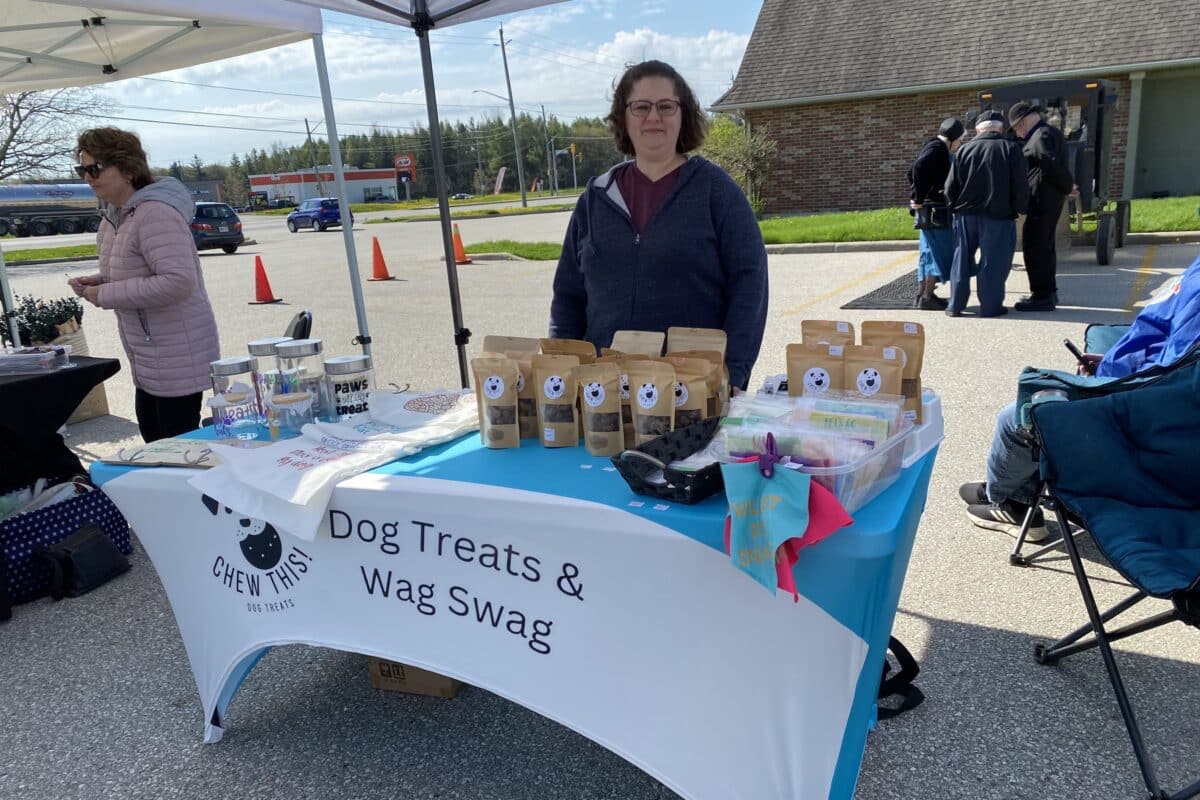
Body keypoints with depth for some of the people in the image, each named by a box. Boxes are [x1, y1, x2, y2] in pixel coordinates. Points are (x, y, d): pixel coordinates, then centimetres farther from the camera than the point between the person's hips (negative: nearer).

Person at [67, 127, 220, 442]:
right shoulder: (115, 214, 11)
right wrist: (98, 281, 4)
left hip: (177, 355, -10)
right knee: (154, 439, 18)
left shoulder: (154, 213, -20)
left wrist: (106, 294, -21)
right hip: (148, 359, 10)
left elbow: (179, 281, -30)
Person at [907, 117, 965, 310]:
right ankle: (927, 297, -4)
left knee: (929, 251, 13)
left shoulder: (933, 147, 17)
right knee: (939, 251, -5)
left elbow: (913, 171, 19)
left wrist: (917, 197, 13)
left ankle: (922, 294, 18)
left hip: (928, 209, 10)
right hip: (936, 209, -10)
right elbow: (919, 168, -28)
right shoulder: (938, 148, -12)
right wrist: (919, 198, -22)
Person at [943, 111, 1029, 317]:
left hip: (966, 214, 3)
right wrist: (1021, 208, 8)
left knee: (962, 259, 9)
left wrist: (955, 207, 17)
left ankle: (955, 305, 10)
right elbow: (1020, 185, -5)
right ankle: (990, 306, 3)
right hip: (998, 215, -3)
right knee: (993, 261, 2)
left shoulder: (964, 149, 3)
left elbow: (951, 186, 3)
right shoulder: (1010, 148, -4)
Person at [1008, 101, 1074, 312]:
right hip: (1049, 198, 11)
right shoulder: (1050, 132, 19)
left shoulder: (1042, 135, -14)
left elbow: (1052, 165, -23)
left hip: (1041, 200, -11)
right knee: (1044, 245, 18)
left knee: (1033, 247, -8)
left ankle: (1042, 295, -7)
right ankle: (1048, 291, 27)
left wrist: (1068, 186, -12)